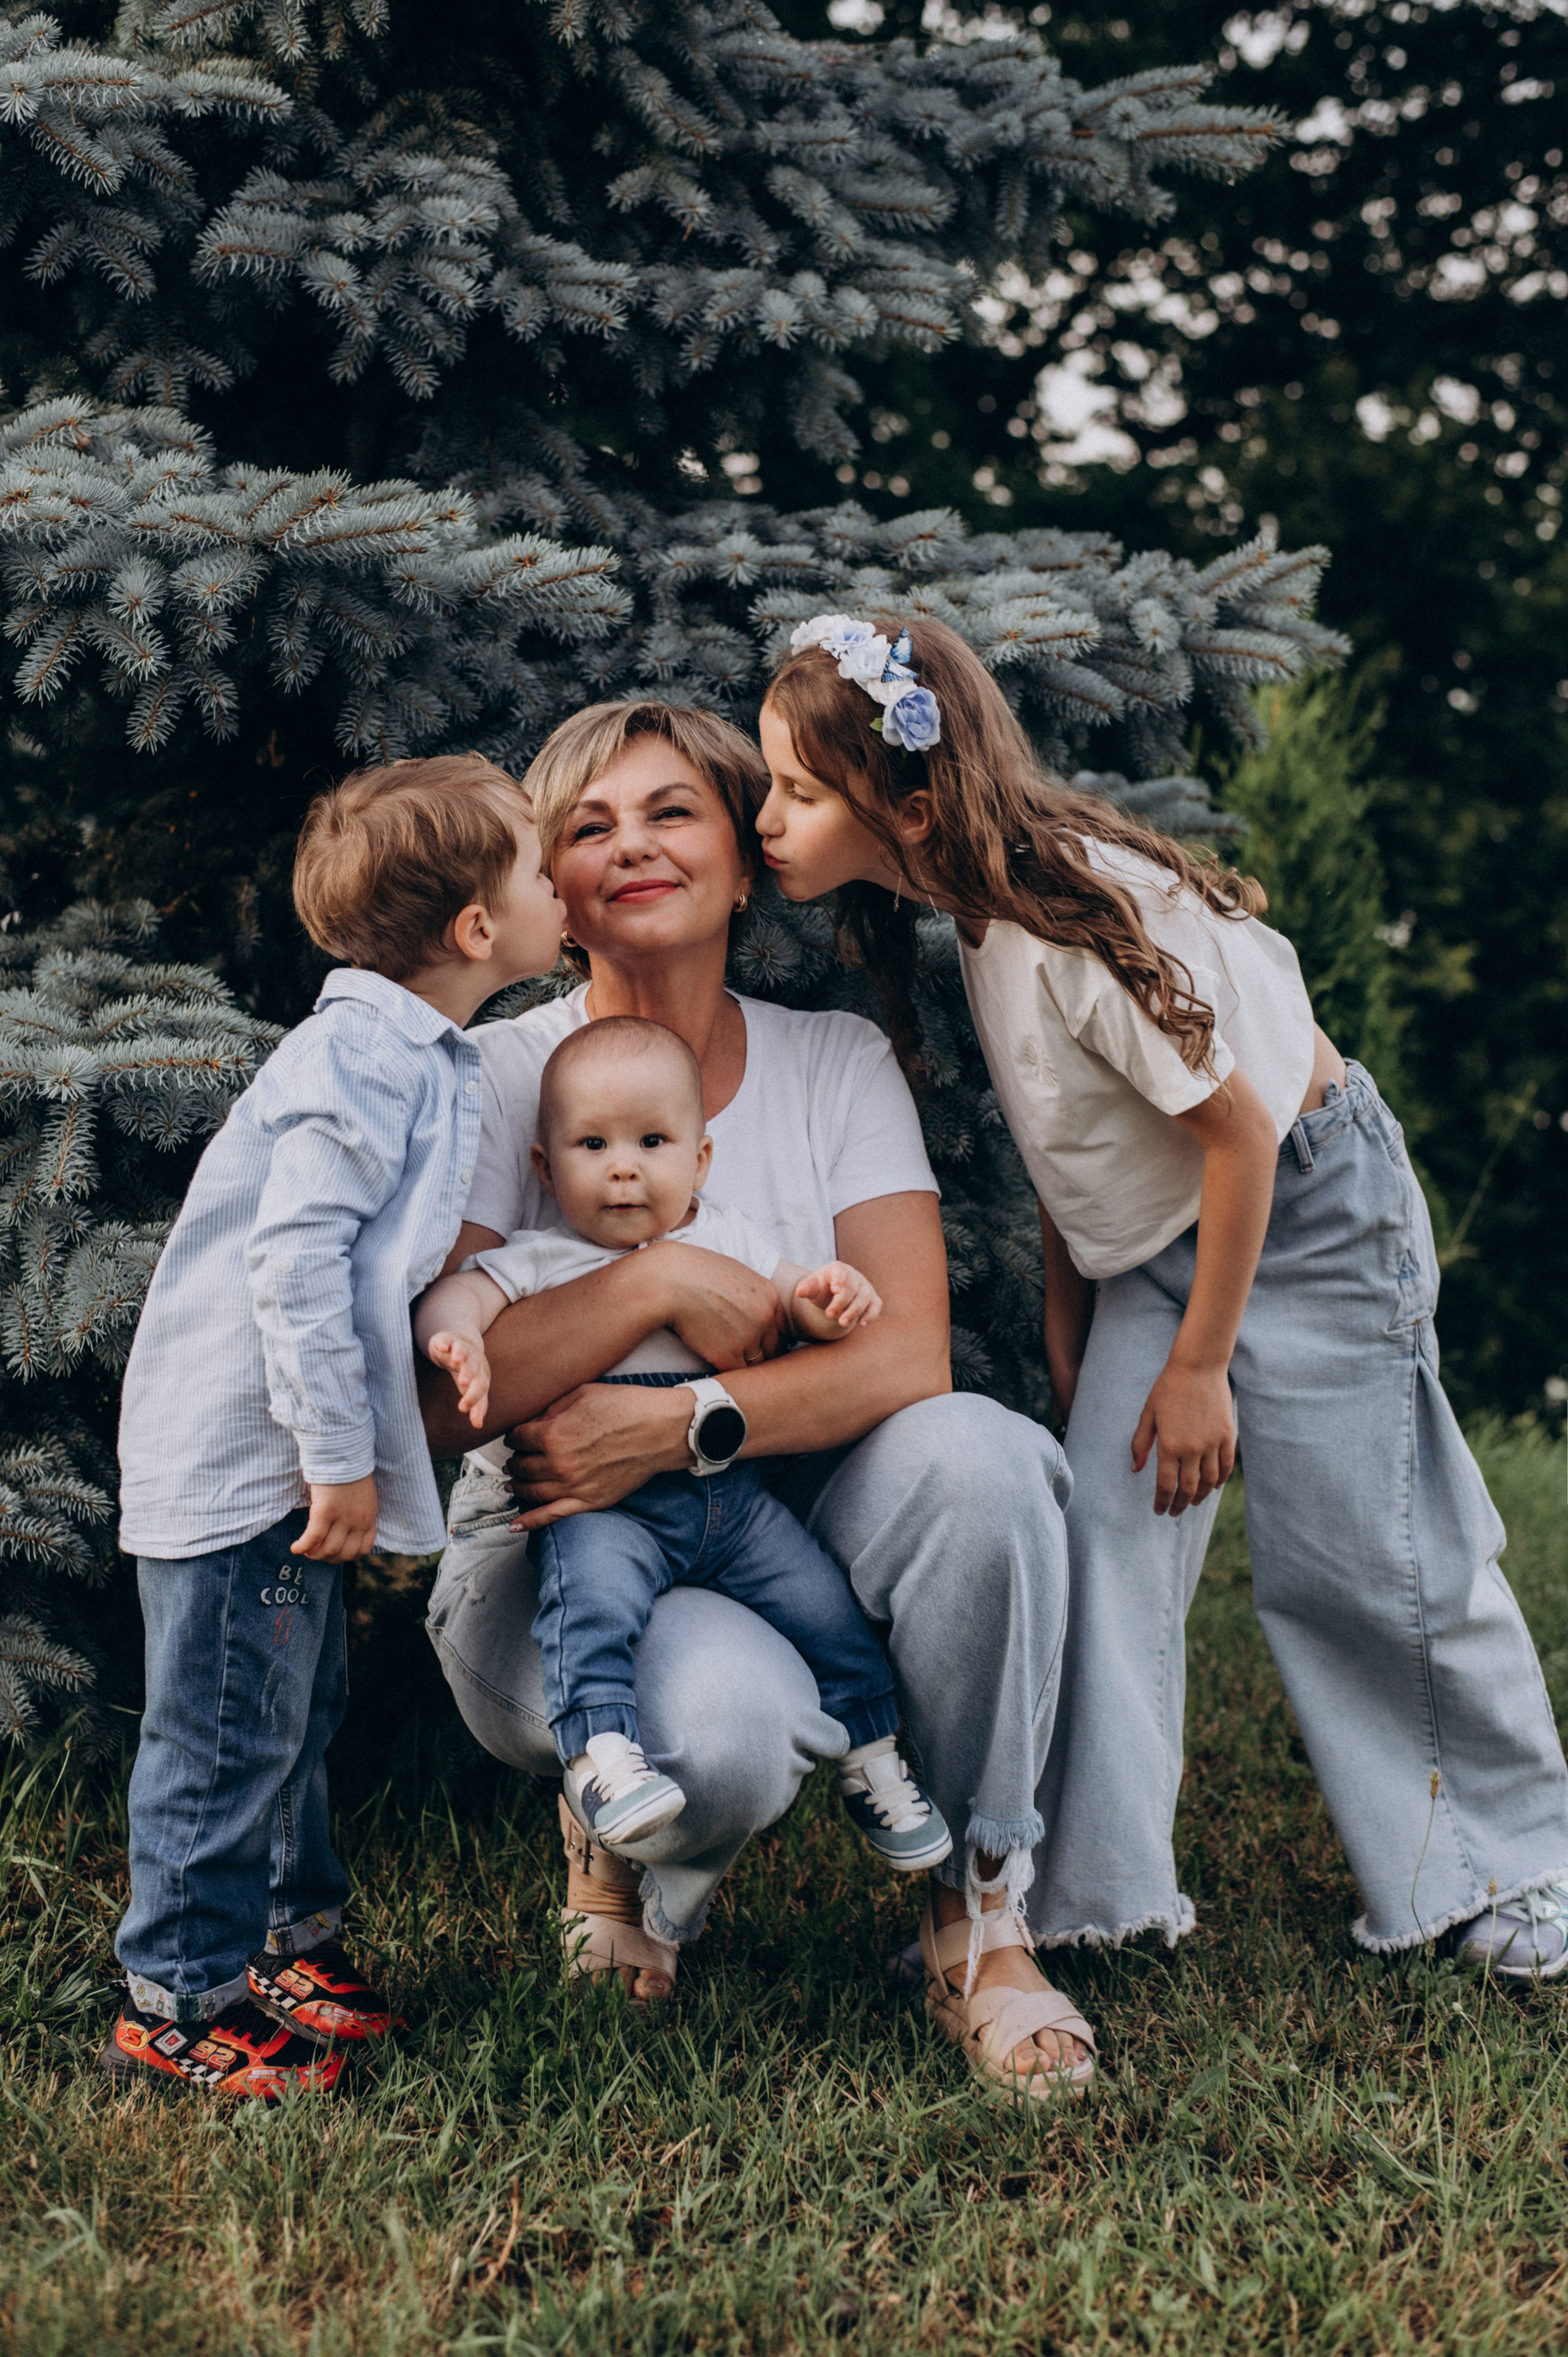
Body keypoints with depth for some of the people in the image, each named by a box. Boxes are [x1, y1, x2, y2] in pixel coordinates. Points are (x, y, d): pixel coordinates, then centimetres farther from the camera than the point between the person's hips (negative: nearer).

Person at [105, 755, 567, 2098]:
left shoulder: (424, 1062, 11)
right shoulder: (364, 1058, -21)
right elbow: (293, 1258, -26)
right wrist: (340, 1457, -24)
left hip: (283, 1450, 10)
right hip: (237, 1448, -10)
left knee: (297, 1709, 21)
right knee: (231, 1730, -1)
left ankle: (287, 1938, 35)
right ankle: (177, 2001, 9)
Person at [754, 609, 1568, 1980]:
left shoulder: (1080, 916, -30)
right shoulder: (975, 904, -4)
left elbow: (1238, 1132, -24)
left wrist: (1200, 1364, -18)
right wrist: (1068, 1315, 13)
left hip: (1310, 1215, -8)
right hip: (1157, 1242, 8)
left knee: (1355, 1555, -1)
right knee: (1105, 1528, -2)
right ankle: (1094, 1884, 4)